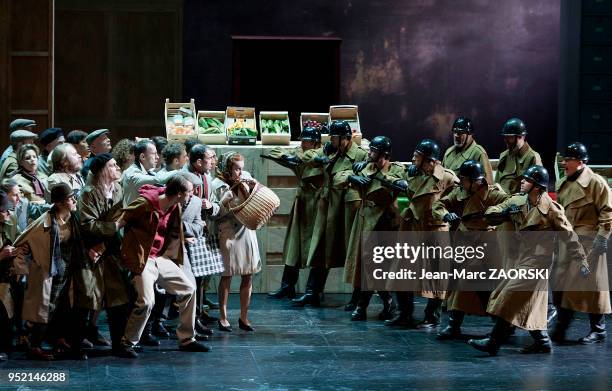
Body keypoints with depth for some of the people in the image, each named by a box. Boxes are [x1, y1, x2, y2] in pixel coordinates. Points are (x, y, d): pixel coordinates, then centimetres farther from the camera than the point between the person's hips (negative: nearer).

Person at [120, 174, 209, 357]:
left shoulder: (175, 208, 3)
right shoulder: (144, 204, -20)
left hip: (160, 258, 8)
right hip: (141, 258, -8)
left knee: (188, 289, 7)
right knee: (146, 301, -20)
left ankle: (186, 340, 18)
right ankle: (128, 342, 1)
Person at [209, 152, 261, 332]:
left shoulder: (246, 179, 4)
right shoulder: (217, 185, -5)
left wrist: (253, 189, -7)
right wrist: (229, 194, -17)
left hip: (247, 231, 4)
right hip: (227, 234, -4)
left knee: (248, 276, 5)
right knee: (227, 276, 2)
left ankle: (244, 317, 15)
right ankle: (223, 317, 11)